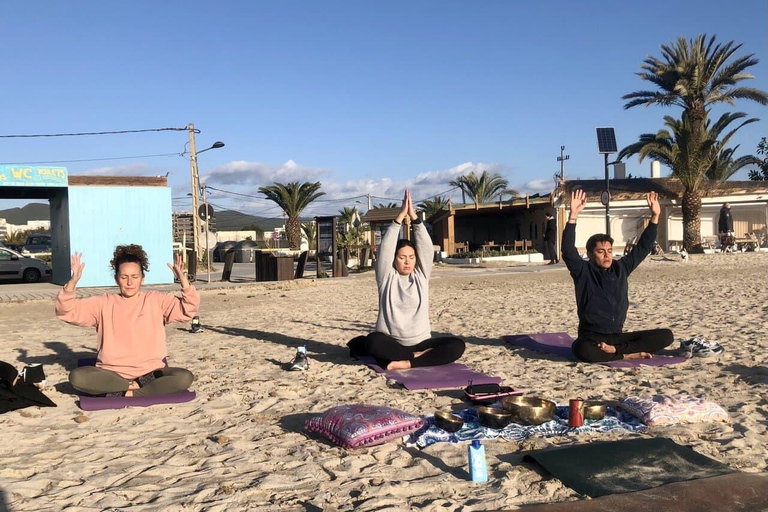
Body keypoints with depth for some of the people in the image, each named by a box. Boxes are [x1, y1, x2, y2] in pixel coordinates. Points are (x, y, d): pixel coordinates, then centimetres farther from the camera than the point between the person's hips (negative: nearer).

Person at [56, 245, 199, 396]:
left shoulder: (156, 300, 5)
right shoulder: (104, 303, 6)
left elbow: (188, 310, -5)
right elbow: (66, 312, -2)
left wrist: (183, 281, -20)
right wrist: (73, 282, -18)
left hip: (150, 372, -1)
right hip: (112, 373, 1)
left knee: (184, 377, -29)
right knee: (77, 377, -28)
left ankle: (129, 394, -19)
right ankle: (136, 386, -15)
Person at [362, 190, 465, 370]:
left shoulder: (421, 276, 8)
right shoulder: (387, 277, 3)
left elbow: (426, 246, -3)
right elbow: (385, 247, -9)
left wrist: (413, 215, -11)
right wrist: (400, 215, -12)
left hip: (420, 343, 2)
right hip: (392, 344, -2)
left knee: (457, 345, -23)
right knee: (372, 341, -36)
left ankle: (407, 363, -29)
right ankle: (418, 356, -24)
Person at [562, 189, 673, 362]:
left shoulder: (620, 268, 9)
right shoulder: (583, 271, -4)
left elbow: (643, 247, 12)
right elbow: (568, 250, -20)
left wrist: (655, 216, 3)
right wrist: (573, 216, -28)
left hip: (617, 336, 5)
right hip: (592, 338, -5)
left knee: (666, 336, -11)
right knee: (582, 350, -41)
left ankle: (615, 349, -17)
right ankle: (628, 354, -19)